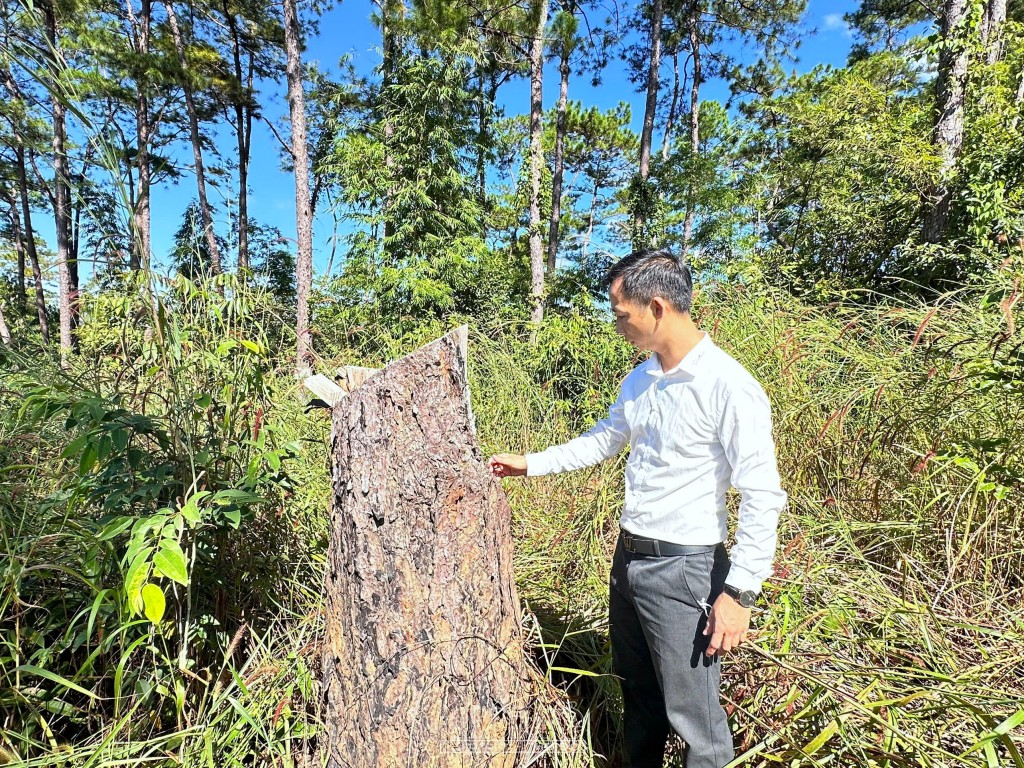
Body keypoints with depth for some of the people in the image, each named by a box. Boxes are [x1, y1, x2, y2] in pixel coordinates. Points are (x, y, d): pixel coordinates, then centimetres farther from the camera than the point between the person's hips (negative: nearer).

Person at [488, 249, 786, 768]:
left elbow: (764, 498, -18)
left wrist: (739, 592, -18)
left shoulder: (729, 387, -19)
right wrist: (529, 464, 17)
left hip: (683, 569, -7)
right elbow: (602, 440, 18)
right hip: (627, 557, 8)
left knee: (692, 713, 8)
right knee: (637, 691, 25)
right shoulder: (639, 380, 4)